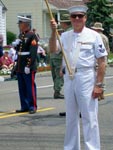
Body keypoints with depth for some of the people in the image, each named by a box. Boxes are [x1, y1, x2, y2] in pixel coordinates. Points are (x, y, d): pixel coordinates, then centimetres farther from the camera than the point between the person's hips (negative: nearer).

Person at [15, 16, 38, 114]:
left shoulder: (32, 36, -11)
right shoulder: (21, 35, 16)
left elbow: (33, 52, -17)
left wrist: (28, 65, -21)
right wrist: (17, 44, 1)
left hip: (28, 67, -8)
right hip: (20, 66, 8)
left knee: (30, 86, -3)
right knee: (22, 87, 10)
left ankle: (32, 107, 2)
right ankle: (24, 106, 17)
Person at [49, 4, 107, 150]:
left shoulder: (93, 35, -5)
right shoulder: (65, 36, 10)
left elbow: (102, 62, -7)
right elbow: (53, 50, -3)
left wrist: (98, 84, -11)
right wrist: (53, 31, -15)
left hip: (86, 78, -5)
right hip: (69, 78, 5)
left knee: (89, 117, -5)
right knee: (71, 117, 15)